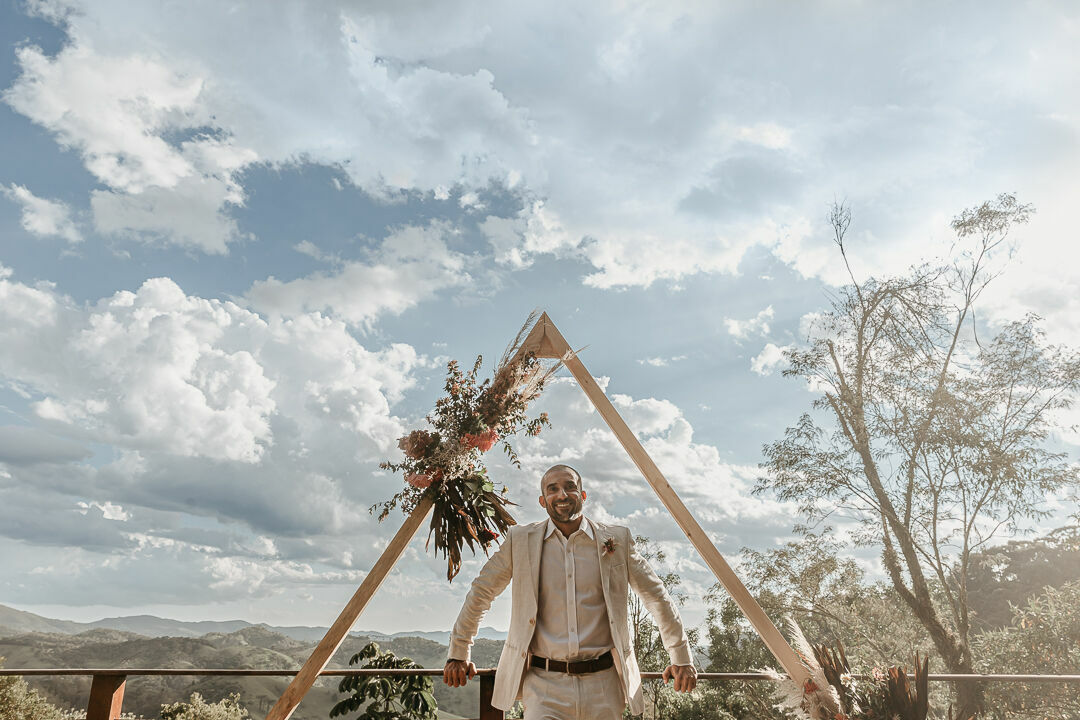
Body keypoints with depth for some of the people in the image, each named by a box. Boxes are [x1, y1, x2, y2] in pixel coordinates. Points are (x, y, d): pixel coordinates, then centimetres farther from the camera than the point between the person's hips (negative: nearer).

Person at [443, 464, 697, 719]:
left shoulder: (617, 540, 3)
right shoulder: (520, 540, 1)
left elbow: (656, 595, 11)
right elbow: (480, 593, 11)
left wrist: (681, 659, 14)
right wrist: (458, 655, 15)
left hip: (603, 682, 1)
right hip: (544, 681, -1)